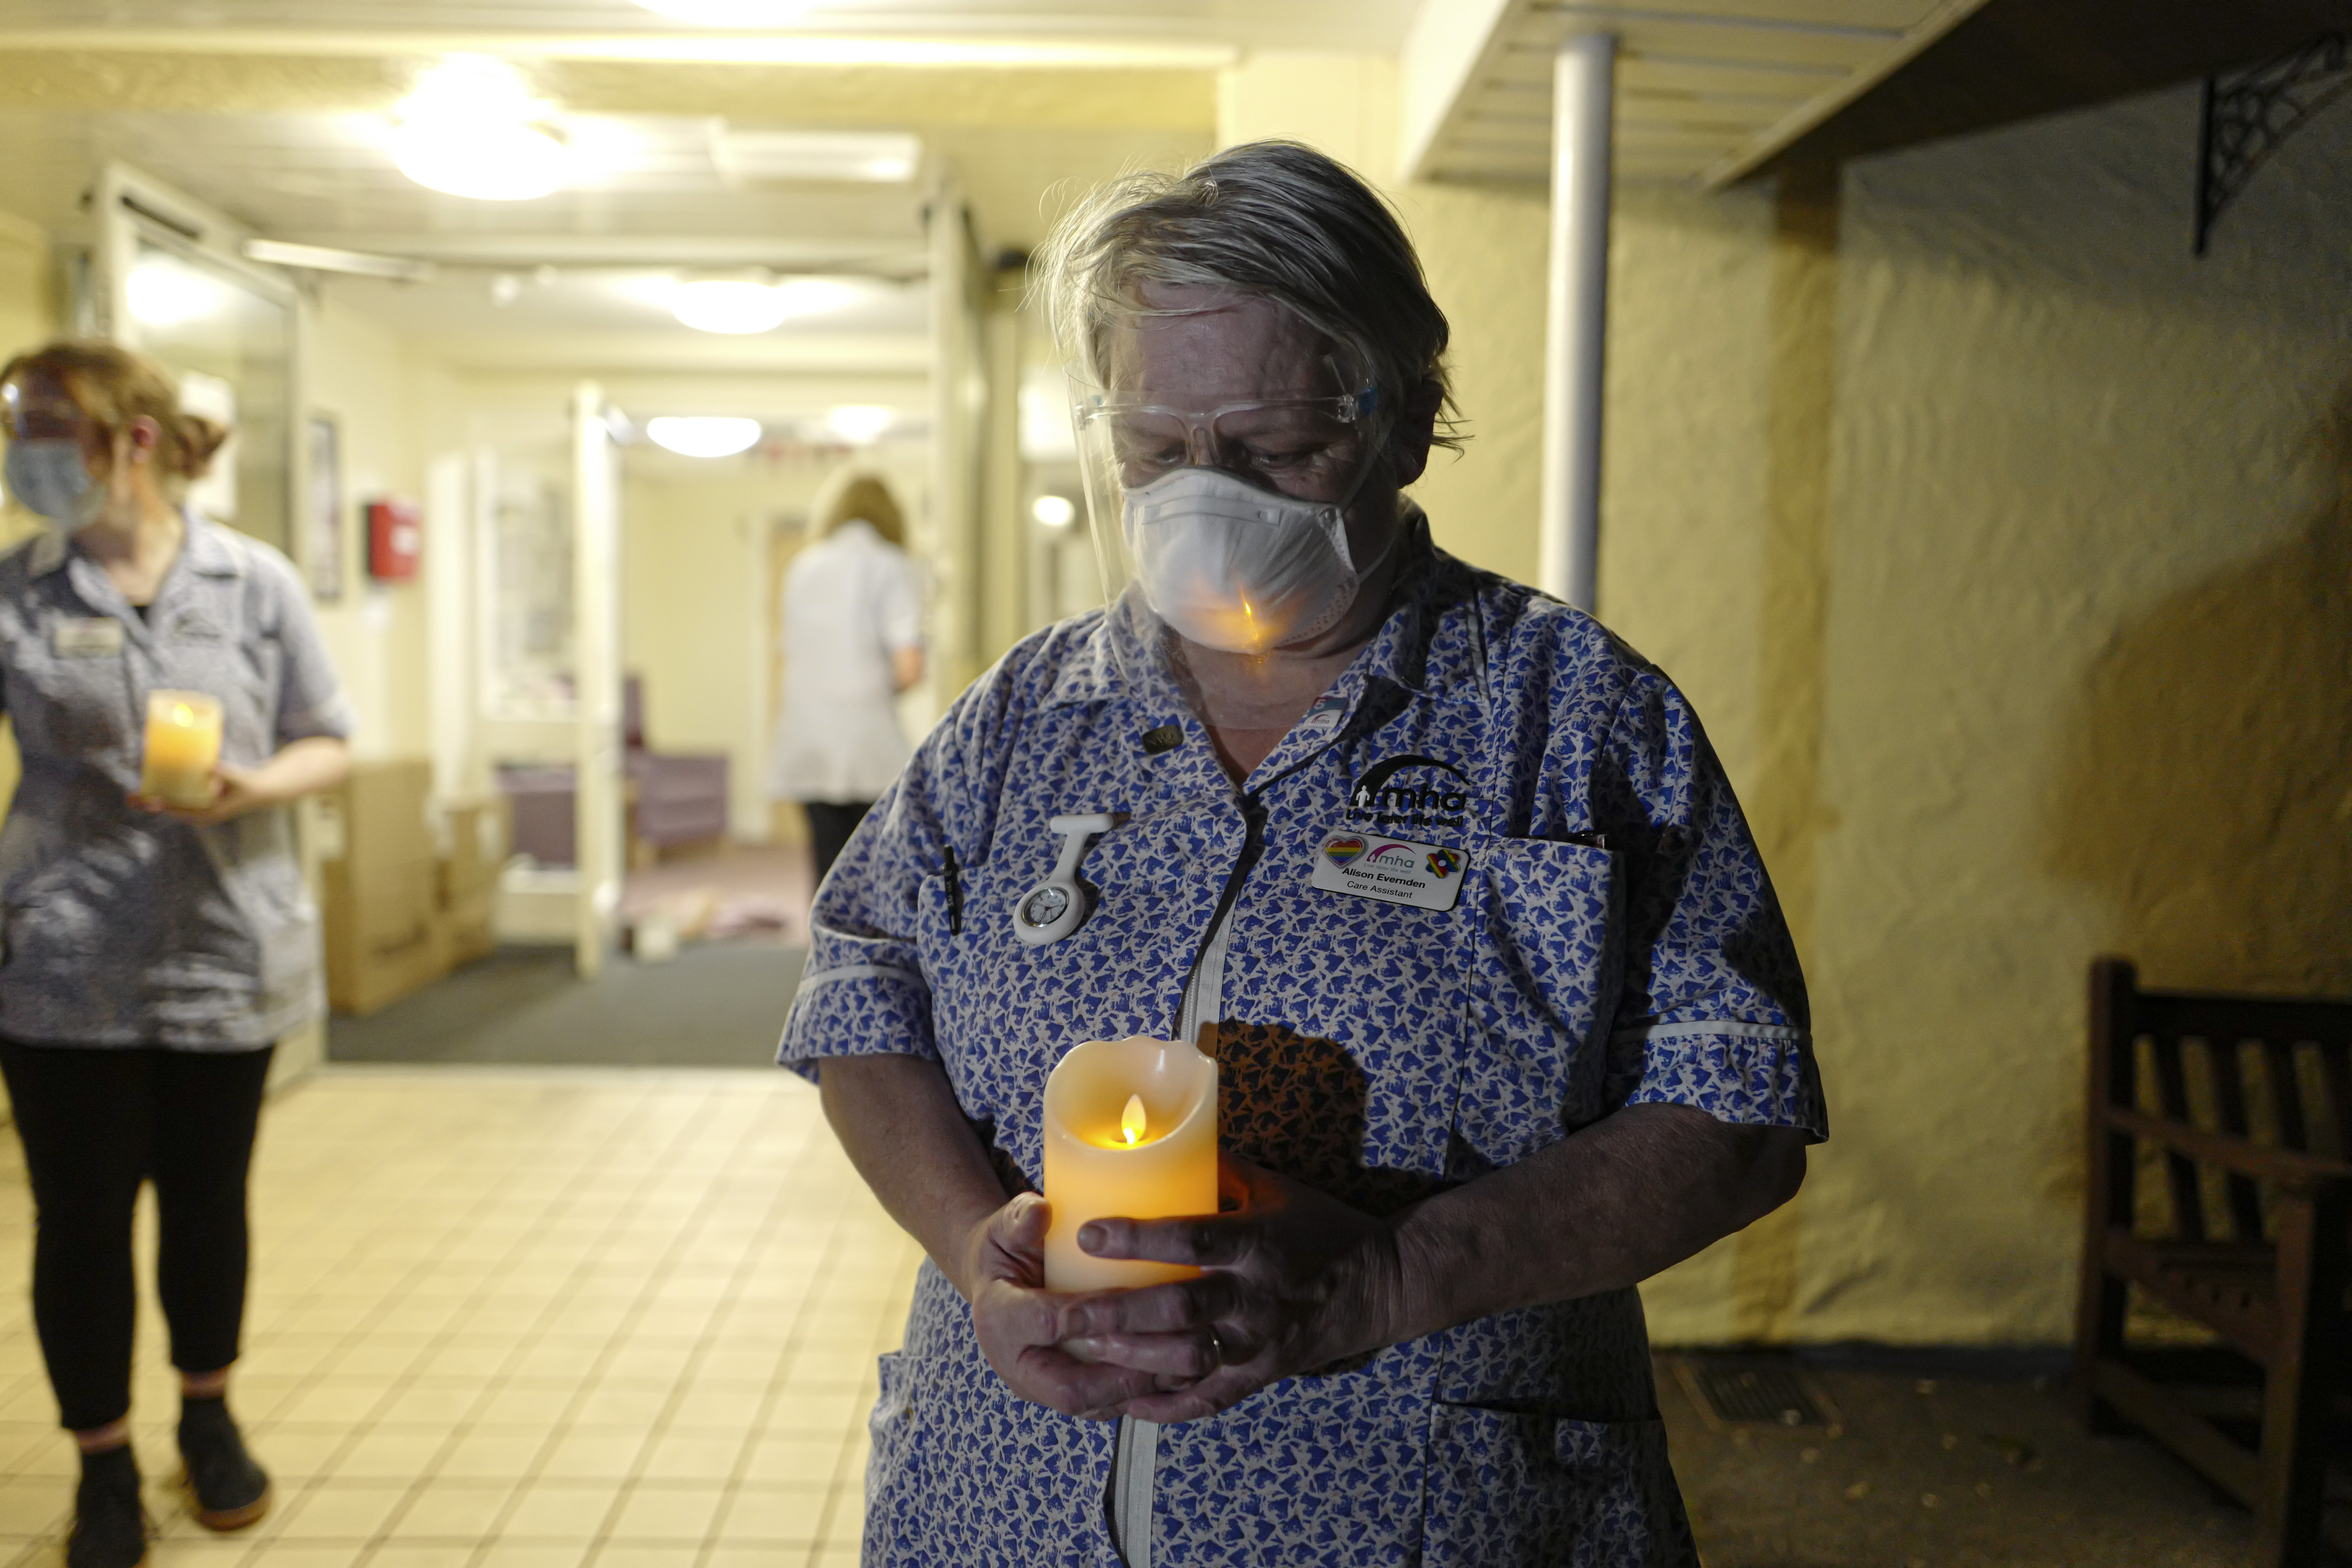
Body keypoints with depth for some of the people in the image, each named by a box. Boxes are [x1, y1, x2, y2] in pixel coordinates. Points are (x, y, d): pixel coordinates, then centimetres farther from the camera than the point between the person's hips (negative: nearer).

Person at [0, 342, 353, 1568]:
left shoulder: (254, 582, -3)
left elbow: (329, 742, 2)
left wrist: (260, 785, -16)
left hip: (228, 954, 0)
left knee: (208, 1198, 15)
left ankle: (208, 1415, 38)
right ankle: (104, 1460, 28)